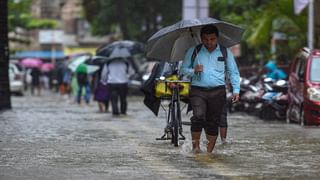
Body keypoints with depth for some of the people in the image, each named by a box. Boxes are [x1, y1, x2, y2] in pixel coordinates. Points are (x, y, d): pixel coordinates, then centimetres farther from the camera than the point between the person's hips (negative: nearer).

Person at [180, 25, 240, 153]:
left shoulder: (225, 52, 10)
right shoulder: (193, 51, 7)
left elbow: (233, 72, 15)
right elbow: (183, 70, 12)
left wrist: (236, 90, 4)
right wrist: (193, 71, -10)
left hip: (217, 91, 1)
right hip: (198, 91, -1)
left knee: (213, 122, 2)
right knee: (198, 116, -21)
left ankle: (209, 151, 11)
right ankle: (195, 146, -10)